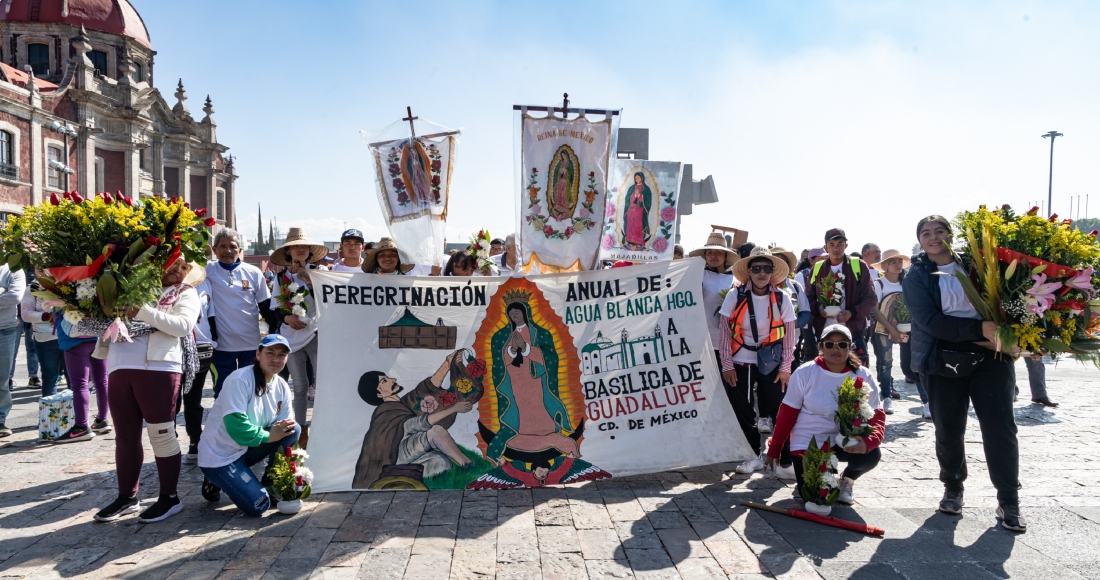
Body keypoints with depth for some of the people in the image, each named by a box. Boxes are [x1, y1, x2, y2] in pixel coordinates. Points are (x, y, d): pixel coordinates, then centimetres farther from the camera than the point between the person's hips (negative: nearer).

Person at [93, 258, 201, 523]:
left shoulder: (186, 293, 6)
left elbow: (183, 325, -11)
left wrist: (143, 312, -17)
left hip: (158, 368, -5)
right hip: (119, 367, 5)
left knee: (161, 434, -1)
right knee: (125, 435, 12)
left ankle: (169, 497, 10)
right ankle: (127, 496, 23)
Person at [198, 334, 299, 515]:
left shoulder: (282, 387, -1)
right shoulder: (240, 379, -21)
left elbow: (284, 429, -1)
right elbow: (236, 425, -29)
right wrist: (268, 436, -23)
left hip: (248, 450, 7)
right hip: (219, 456, -6)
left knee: (293, 429, -14)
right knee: (258, 505, -15)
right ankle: (215, 481, 10)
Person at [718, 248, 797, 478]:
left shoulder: (782, 299, -4)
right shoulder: (735, 296, -7)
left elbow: (789, 335, 1)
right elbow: (725, 332, -4)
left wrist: (785, 367, -2)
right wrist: (727, 364, -6)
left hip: (771, 364, 0)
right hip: (740, 363, 0)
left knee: (780, 411, -2)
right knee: (742, 412, 7)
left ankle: (786, 461, 9)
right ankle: (753, 456, 25)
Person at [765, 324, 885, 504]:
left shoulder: (863, 376, -9)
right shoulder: (804, 373, -13)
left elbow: (877, 416, -10)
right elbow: (787, 414, -7)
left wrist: (868, 441, -32)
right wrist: (774, 449, -3)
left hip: (845, 442, 2)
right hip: (807, 443, -1)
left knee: (871, 455, -29)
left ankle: (847, 479, 8)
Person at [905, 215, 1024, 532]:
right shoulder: (916, 276, 1)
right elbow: (929, 321, -12)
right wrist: (978, 329, -23)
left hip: (989, 357, 1)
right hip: (943, 361, -1)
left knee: (1001, 428, -1)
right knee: (949, 431, 9)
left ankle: (1008, 500, 12)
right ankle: (953, 488, 29)